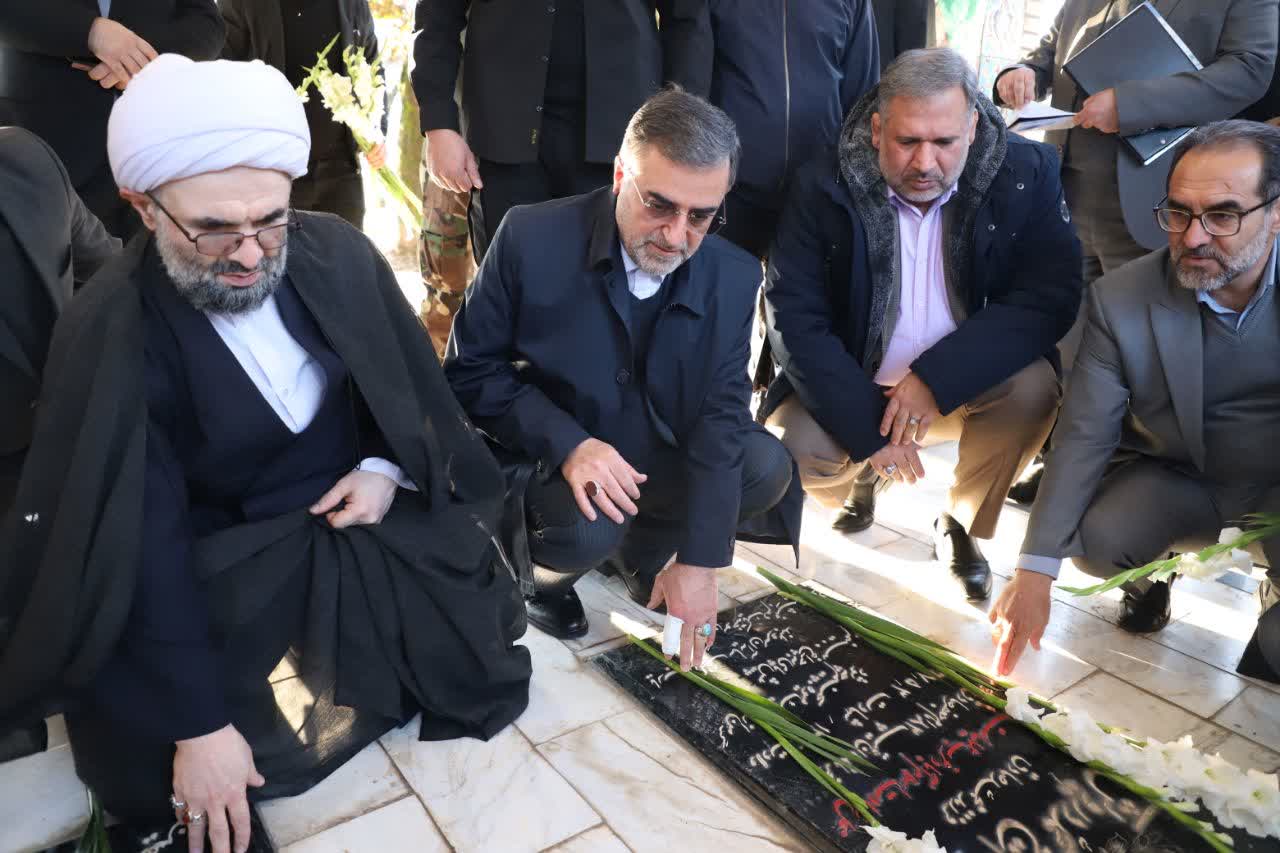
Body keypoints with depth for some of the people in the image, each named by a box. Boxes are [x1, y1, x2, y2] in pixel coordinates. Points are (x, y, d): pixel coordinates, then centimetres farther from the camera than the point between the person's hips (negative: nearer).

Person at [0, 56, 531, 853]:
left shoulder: (336, 252, -12)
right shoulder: (107, 337, -20)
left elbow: (408, 378, 5)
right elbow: (145, 549, -20)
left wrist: (384, 468, -12)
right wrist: (200, 724, -20)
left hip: (365, 510, 3)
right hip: (229, 560, -2)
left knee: (477, 662, -7)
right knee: (166, 775, -14)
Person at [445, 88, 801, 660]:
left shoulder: (733, 277, -11)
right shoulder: (532, 238, -20)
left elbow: (720, 413, -14)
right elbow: (470, 371, -13)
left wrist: (698, 561, -21)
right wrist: (568, 444, -29)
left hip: (656, 456, 4)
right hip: (542, 459, -3)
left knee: (766, 468, -18)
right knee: (588, 527, -33)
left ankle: (638, 550, 10)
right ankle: (541, 575, 6)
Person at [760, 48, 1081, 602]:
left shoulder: (1026, 173, -11)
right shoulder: (821, 187, -14)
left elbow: (1051, 297, -16)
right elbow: (794, 320, -17)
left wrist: (938, 376, -29)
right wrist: (870, 426, -24)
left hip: (967, 384, 1)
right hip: (851, 388, 0)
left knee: (1033, 385, -28)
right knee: (788, 449, -26)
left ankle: (961, 524, 2)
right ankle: (861, 474, 15)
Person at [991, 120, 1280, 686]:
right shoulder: (1119, 300, -16)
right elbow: (1084, 436, -18)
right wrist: (1035, 573, -25)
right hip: (1171, 478, 1)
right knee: (1095, 542, -28)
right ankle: (1154, 568, 11)